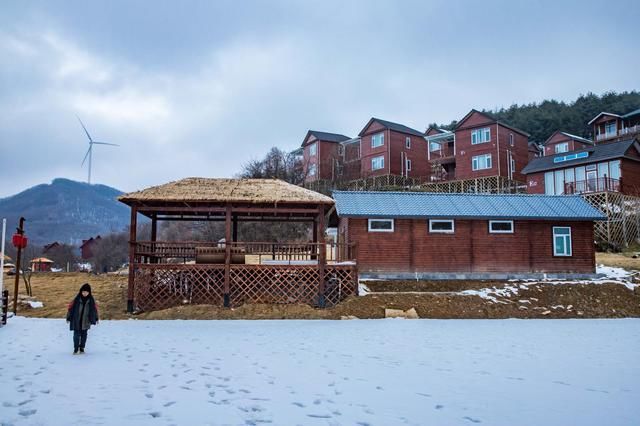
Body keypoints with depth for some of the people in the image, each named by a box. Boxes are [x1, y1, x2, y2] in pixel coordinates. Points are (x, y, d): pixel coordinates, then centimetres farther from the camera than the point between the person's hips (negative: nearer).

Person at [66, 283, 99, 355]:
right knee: (76, 335, -3)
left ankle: (82, 348, 22)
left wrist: (96, 319, 12)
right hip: (76, 320, -2)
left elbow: (95, 309, 9)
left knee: (84, 335, 9)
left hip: (86, 321, 2)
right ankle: (76, 349, 9)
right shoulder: (77, 299, -8)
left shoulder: (91, 300, -2)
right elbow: (71, 307, -2)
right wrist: (69, 318, 0)